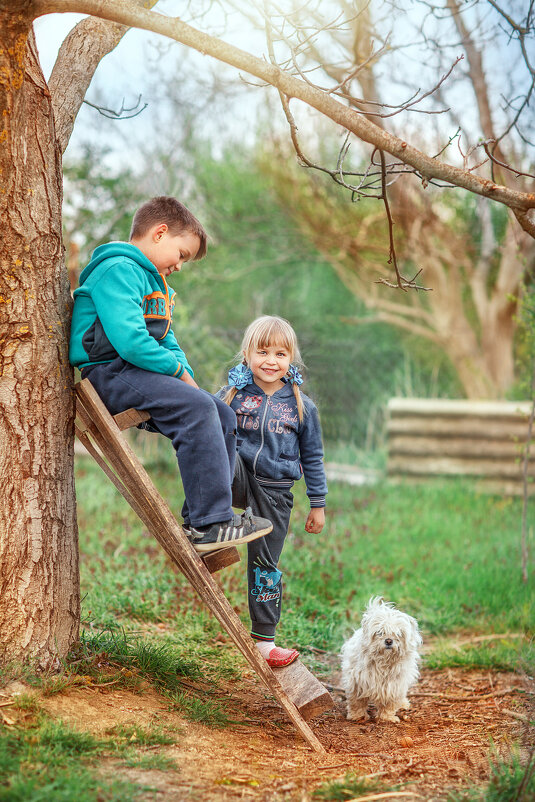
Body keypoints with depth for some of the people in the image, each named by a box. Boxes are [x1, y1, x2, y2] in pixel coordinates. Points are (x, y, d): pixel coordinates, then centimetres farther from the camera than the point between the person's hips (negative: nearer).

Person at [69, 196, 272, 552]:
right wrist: (179, 371, -13)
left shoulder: (154, 281, 24)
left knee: (224, 417, 3)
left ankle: (201, 522, 1)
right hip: (108, 373, -11)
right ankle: (210, 524, -26)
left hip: (138, 372, 11)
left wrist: (185, 374, 4)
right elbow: (129, 340, -25)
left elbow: (167, 341, 24)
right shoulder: (119, 270, -13)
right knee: (197, 408, -28)